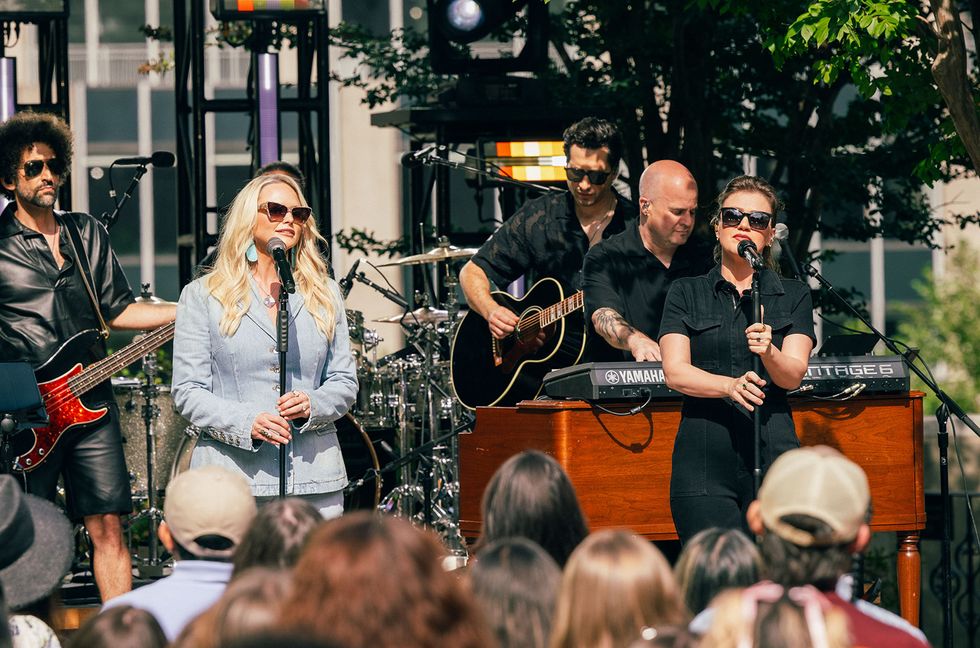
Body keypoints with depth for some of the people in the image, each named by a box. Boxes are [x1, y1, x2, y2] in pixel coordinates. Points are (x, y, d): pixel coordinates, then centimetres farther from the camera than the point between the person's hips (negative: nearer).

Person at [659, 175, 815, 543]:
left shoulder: (793, 296, 13)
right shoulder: (687, 294, 12)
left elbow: (794, 374, -1)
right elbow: (675, 372, -2)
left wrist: (768, 352, -23)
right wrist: (730, 386, -20)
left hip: (773, 459, 0)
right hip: (704, 463, 0)